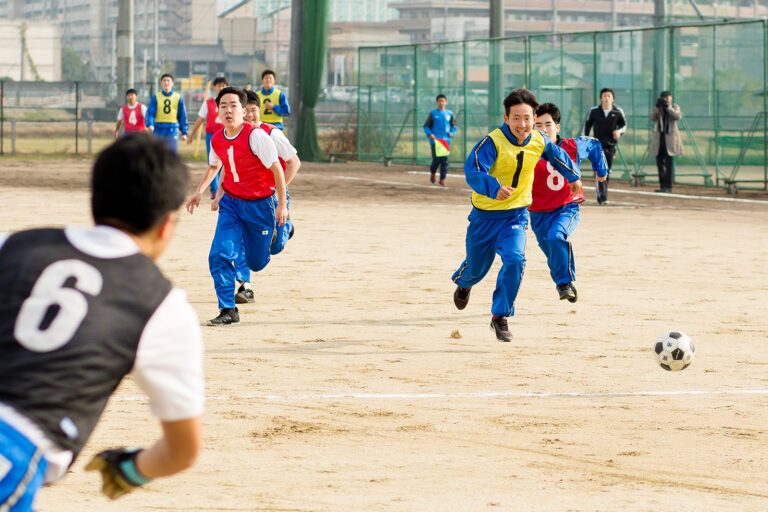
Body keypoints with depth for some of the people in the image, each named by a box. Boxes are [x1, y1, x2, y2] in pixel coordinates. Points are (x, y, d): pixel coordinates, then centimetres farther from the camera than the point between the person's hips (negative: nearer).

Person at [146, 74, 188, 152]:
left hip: (172, 130, 0)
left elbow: (182, 116, 9)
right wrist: (150, 124, -24)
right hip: (158, 131, 0)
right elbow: (150, 113, -4)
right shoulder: (155, 98, 3)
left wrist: (184, 133, 6)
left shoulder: (178, 98, 7)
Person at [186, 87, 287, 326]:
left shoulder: (256, 136, -20)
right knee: (219, 254, -16)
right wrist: (199, 192, 16)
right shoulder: (217, 140, -2)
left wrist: (282, 205, -14)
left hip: (260, 204, -4)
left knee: (256, 263, 10)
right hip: (231, 203, 4)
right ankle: (228, 311, -9)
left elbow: (276, 168, -14)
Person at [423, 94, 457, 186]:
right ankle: (432, 172, 23)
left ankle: (442, 179, 3)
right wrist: (429, 134, -13)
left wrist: (452, 133, 2)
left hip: (446, 140, 2)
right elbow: (426, 126, 4)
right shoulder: (433, 113, 4)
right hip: (435, 140, -2)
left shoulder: (449, 114, 10)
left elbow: (453, 125, 21)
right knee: (436, 159, -8)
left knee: (445, 160, -4)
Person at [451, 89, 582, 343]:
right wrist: (494, 188, -57)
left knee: (515, 259, -22)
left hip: (516, 214, 2)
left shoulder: (539, 142, -9)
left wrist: (573, 176, 31)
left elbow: (557, 155, 15)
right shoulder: (492, 142, -26)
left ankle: (500, 316, -7)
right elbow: (472, 171, -39)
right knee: (477, 266, 14)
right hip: (485, 214, -2)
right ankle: (463, 282, 54)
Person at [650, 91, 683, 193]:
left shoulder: (675, 107, 4)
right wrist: (657, 107, -21)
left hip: (670, 138, -3)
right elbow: (653, 118, -8)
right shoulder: (658, 108, 10)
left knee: (669, 163, -7)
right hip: (658, 138, 3)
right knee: (659, 163, 2)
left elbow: (678, 117, -16)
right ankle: (662, 186, 8)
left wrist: (668, 107, -23)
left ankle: (668, 186, -5)